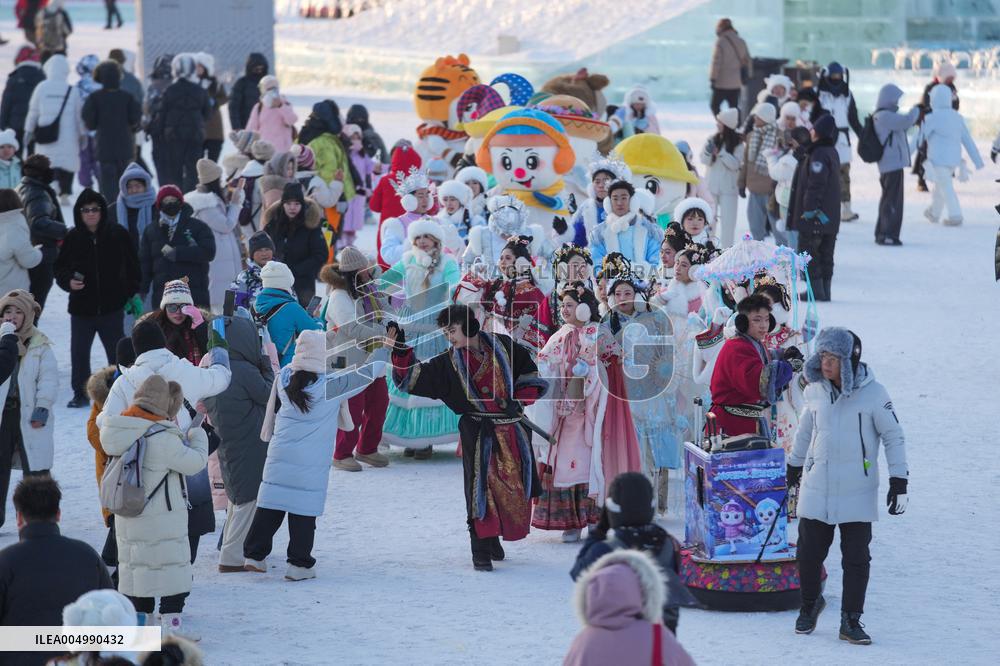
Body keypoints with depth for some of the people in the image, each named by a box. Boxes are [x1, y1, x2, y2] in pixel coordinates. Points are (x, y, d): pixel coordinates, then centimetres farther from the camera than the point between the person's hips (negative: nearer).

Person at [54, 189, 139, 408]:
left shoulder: (118, 235, -5)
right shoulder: (72, 238, -2)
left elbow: (132, 266, 4)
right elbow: (60, 267, 7)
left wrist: (133, 293, 1)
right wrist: (68, 281, -12)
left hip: (112, 306, -1)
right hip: (81, 307, 1)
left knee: (116, 351, 8)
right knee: (79, 352, 6)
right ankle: (80, 393, 18)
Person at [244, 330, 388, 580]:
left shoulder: (284, 378, -2)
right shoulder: (330, 384, -12)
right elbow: (366, 374, -2)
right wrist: (383, 351, 13)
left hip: (280, 456, 4)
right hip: (310, 464, -4)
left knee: (269, 506, 10)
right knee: (304, 511, 2)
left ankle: (254, 555, 14)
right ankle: (299, 564, 6)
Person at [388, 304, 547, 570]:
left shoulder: (502, 346, 3)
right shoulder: (447, 364, 2)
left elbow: (530, 375, 11)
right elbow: (411, 377, -3)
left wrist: (519, 402, -3)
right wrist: (400, 350, -16)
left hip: (513, 430, 2)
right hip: (478, 433, -2)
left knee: (515, 488, 6)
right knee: (481, 489, -10)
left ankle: (493, 538, 25)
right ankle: (481, 550, -3)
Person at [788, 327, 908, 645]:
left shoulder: (873, 393, -10)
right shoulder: (816, 391, 1)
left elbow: (893, 436, -3)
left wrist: (899, 481, -6)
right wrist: (795, 464, 28)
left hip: (857, 492, -3)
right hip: (816, 488, 3)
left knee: (856, 558, -1)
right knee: (809, 553, 7)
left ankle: (851, 621, 8)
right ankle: (810, 604, 31)